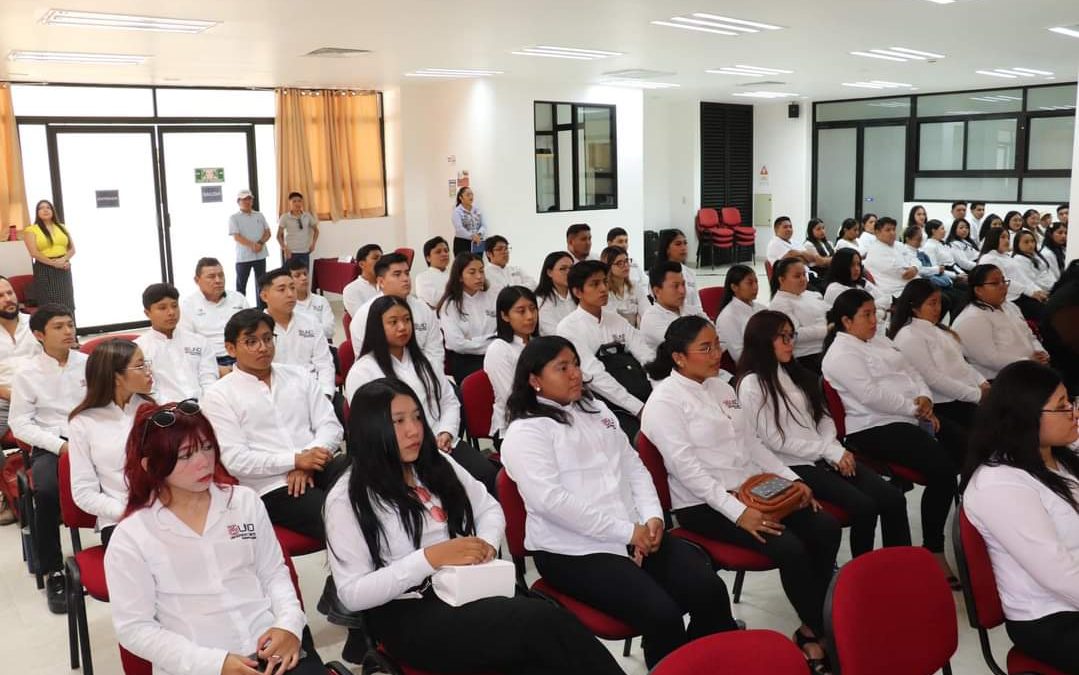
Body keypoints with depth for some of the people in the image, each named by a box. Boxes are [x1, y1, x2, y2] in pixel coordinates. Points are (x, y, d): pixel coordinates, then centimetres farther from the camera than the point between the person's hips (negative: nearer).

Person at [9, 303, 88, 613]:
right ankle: (53, 572, -14)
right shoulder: (27, 373, 1)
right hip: (49, 445, -1)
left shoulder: (87, 363, 6)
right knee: (47, 492, -32)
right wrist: (59, 445, -13)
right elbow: (19, 424, 0)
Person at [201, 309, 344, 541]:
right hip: (272, 488, -4)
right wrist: (296, 460, -14)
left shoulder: (300, 376, 18)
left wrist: (307, 463, -9)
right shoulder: (218, 395, 5)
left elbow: (331, 426, 10)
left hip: (318, 468, 5)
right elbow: (236, 460, -4)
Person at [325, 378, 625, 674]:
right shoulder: (347, 499, -6)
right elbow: (352, 594, -10)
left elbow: (490, 509, 20)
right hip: (407, 615, -5)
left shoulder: (437, 464, 10)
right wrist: (430, 557, -19)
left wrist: (486, 544, -4)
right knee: (544, 622, -29)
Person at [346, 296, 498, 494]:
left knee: (487, 473, -21)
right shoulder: (361, 372, -1)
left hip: (443, 445, 5)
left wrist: (446, 432, -2)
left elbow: (449, 401, 19)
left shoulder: (422, 361, 20)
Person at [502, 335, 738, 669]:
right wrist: (626, 532, -17)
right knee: (661, 614, -26)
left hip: (637, 535, 7)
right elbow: (551, 500, -17)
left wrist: (652, 517, -3)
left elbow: (634, 467, 17)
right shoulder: (525, 432, -6)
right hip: (574, 550, -7)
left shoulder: (597, 411, 19)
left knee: (709, 590, -14)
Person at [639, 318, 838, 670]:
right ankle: (820, 630, -1)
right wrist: (737, 512, -26)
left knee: (825, 527, -10)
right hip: (703, 504, -8)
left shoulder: (721, 387, 14)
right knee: (789, 548, -24)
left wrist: (791, 478, 5)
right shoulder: (664, 401, -12)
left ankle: (811, 629, -1)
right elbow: (686, 467, -20)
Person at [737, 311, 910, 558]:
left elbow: (822, 415, 16)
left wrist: (836, 450, -4)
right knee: (864, 507, -23)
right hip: (794, 465, -7)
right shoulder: (752, 385, -9)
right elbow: (775, 441, -12)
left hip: (826, 456, 7)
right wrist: (830, 452, -11)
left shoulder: (793, 373, 16)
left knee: (893, 498, -10)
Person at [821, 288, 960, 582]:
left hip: (910, 417, 9)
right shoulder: (841, 355, -9)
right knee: (942, 468, -25)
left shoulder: (879, 341, 20)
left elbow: (911, 371, 18)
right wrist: (913, 407, -11)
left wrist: (925, 399, -2)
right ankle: (934, 550, -14)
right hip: (875, 429, -9)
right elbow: (872, 396, -19)